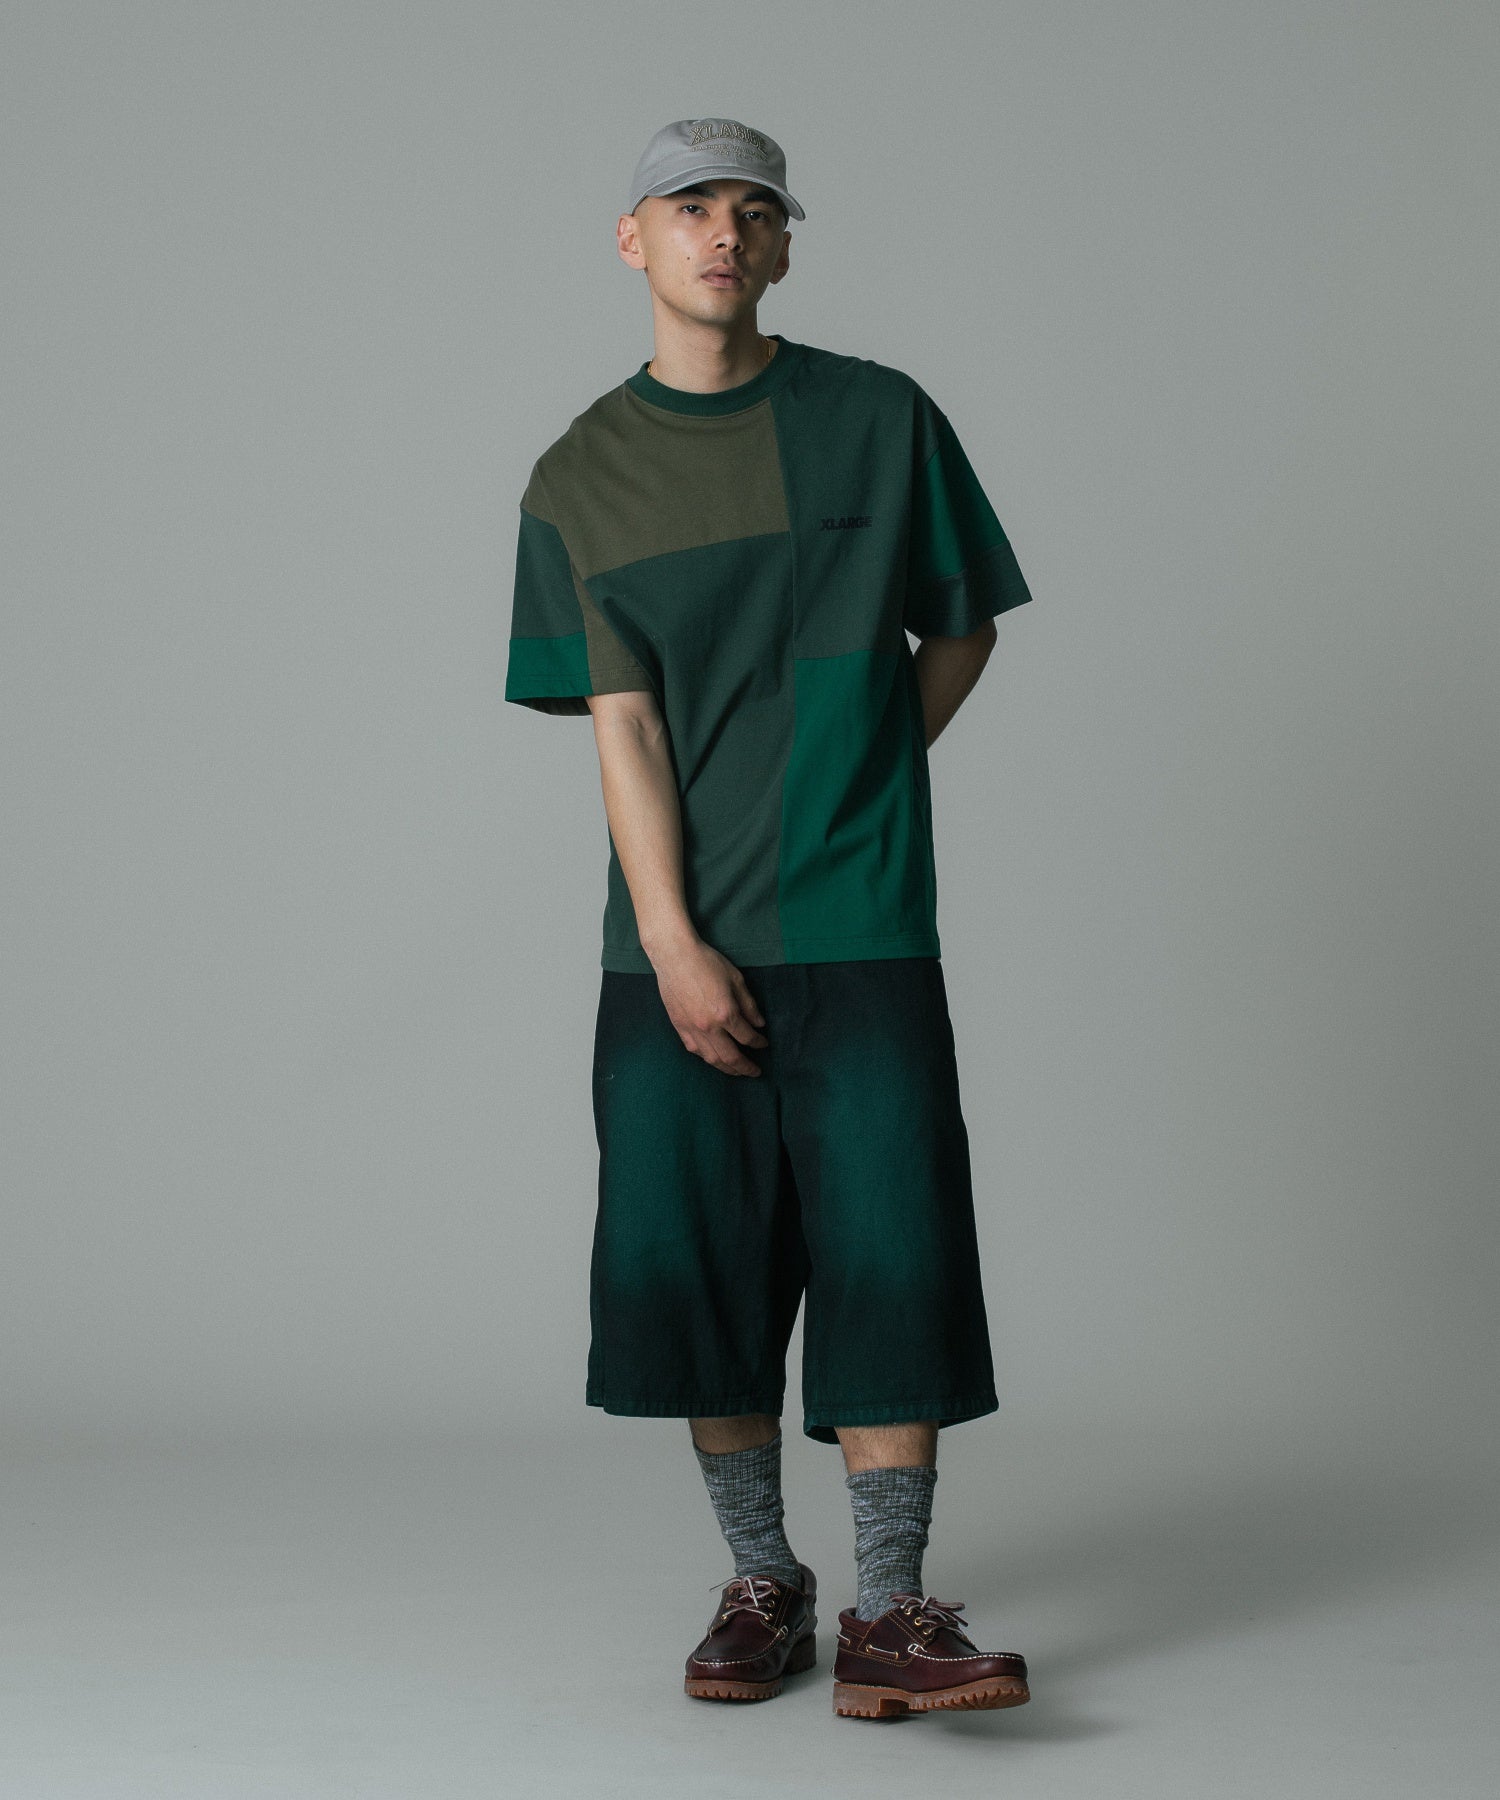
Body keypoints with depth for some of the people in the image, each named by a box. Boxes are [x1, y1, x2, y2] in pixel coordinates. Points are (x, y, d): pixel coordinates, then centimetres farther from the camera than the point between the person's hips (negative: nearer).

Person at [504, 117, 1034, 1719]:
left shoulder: (882, 422, 4)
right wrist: (674, 947, -10)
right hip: (681, 944, 1)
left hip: (863, 928, -1)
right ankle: (761, 1585, 18)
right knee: (692, 1263, 3)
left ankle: (889, 1616, 1)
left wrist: (854, 783, 3)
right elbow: (621, 724, -2)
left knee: (890, 1253, -6)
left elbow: (961, 632, 14)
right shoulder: (582, 478, 5)